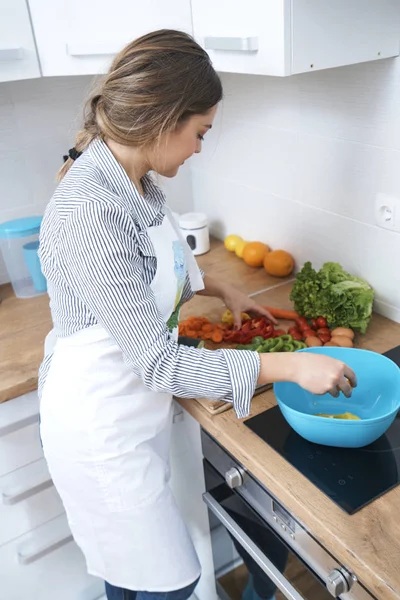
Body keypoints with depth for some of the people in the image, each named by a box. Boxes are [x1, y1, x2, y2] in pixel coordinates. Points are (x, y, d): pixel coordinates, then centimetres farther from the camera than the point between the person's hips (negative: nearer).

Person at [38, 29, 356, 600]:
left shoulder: (138, 179, -2)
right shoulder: (87, 210, -31)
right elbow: (158, 360, -28)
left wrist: (220, 288, 12)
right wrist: (291, 366, -25)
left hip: (133, 406, 8)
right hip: (101, 428, -8)